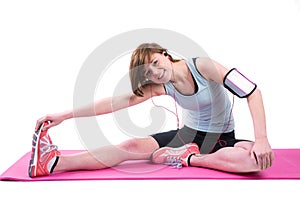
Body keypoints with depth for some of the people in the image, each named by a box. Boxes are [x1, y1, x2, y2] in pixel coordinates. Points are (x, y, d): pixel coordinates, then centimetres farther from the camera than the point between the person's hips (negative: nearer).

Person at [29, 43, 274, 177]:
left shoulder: (201, 65, -22)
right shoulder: (161, 87, -8)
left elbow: (252, 91, -24)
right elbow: (118, 102, -11)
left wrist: (261, 139, -33)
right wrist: (64, 115, -15)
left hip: (222, 138, -2)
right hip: (189, 134, 3)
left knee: (259, 158, -35)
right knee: (133, 146, -18)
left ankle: (188, 158, -28)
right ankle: (51, 162, -24)